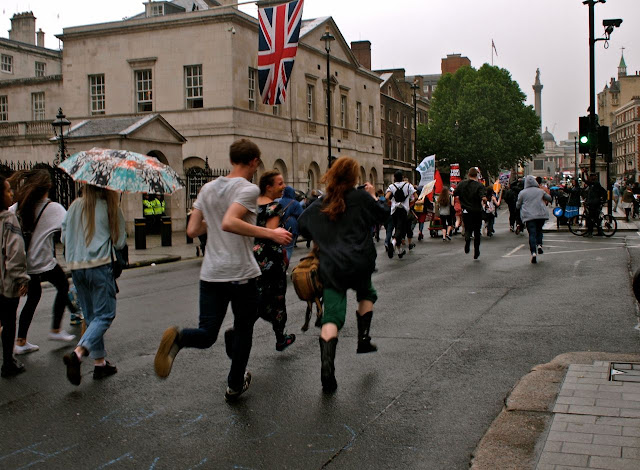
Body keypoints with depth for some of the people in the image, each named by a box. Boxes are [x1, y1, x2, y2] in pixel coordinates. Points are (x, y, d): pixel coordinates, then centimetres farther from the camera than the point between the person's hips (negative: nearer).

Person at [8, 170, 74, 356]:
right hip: (43, 263, -5)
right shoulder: (52, 208, -13)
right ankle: (56, 330, 20)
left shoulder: (18, 207, 3)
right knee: (63, 286, 19)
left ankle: (21, 341, 15)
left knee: (33, 296, 18)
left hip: (24, 262, 6)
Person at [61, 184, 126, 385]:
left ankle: (99, 362, 17)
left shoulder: (75, 206, 8)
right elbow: (119, 242, -1)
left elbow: (64, 237, 12)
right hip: (100, 265, -5)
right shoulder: (110, 208, -4)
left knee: (91, 316, 14)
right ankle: (77, 353, -20)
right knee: (105, 314, -1)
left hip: (75, 266, 6)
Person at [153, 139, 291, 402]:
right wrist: (270, 234, -22)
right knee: (243, 330, 15)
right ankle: (235, 386, 26)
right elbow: (229, 223, -26)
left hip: (210, 274, 5)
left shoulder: (208, 189, 10)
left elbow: (192, 230, 9)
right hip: (241, 274, -5)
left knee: (206, 335, 8)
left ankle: (178, 339, -24)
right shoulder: (248, 188, -10)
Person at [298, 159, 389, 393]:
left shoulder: (320, 204, 9)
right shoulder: (361, 197, -1)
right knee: (366, 294, 32)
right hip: (359, 263, -1)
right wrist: (373, 196, 26)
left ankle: (327, 371, -15)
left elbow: (302, 224, 15)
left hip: (330, 267, 1)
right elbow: (383, 215, 11)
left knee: (331, 318, -3)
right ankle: (363, 339, 27)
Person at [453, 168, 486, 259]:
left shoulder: (462, 184, -1)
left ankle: (467, 238, -26)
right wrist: (484, 201, -1)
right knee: (477, 232, 13)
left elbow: (454, 194, 6)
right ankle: (476, 253, 18)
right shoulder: (479, 185, -11)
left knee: (468, 229, 11)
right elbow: (484, 198, -22)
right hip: (477, 211, -1)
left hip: (466, 211, 2)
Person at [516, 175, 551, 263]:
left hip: (529, 216, -2)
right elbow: (549, 198, 19)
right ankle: (539, 245, 1)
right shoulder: (540, 191, 7)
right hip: (541, 214, 2)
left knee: (532, 234, -3)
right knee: (539, 230, 22)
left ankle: (533, 252, -15)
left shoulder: (522, 193, 2)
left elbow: (518, 206, 8)